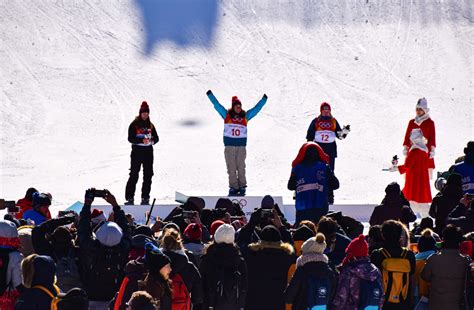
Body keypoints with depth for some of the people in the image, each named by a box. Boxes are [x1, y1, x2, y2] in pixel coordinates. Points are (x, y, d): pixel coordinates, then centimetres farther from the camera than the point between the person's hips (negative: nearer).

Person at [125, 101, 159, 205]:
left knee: (148, 175, 3)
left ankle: (145, 198, 9)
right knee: (134, 175, -6)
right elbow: (130, 138, -11)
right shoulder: (134, 125, -3)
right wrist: (142, 141, -25)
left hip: (148, 152, 4)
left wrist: (152, 141, -12)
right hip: (137, 151, -4)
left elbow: (156, 138, 12)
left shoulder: (150, 125, 10)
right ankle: (130, 198, -3)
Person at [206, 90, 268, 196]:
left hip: (241, 146, 0)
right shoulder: (226, 114, 8)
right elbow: (217, 105, 8)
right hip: (229, 146, 0)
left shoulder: (245, 116, 10)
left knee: (241, 167, -1)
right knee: (231, 168, -1)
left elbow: (257, 108, 16)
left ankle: (242, 187, 6)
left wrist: (264, 99, 14)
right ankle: (233, 187, 4)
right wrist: (210, 95, 5)